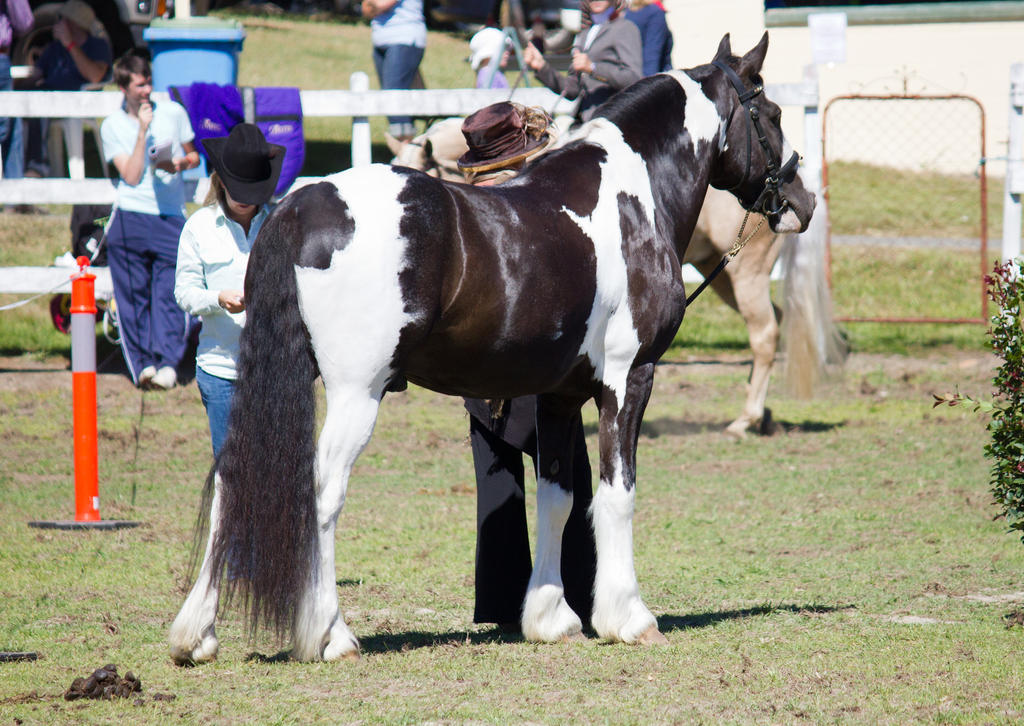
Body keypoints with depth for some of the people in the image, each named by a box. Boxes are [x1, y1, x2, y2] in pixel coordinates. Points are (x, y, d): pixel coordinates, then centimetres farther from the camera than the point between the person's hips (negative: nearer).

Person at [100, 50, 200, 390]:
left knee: (168, 294, -8)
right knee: (133, 295, -1)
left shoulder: (174, 113, 8)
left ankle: (167, 362, -12)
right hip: (130, 219, 0)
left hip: (171, 218, 0)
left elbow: (193, 156, 20)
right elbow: (131, 176, -7)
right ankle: (143, 364, 3)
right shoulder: (113, 126, 3)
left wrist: (180, 164, -3)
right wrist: (142, 131, -12)